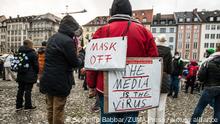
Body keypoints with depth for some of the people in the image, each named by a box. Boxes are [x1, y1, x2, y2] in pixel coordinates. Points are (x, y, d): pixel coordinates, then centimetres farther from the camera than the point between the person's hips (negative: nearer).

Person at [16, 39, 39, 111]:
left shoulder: (20, 52, 9)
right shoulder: (33, 53, -13)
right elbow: (36, 65, -11)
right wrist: (36, 73, 4)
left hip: (21, 75, 7)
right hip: (29, 76, -7)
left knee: (20, 90, 15)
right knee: (28, 91, 1)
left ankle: (18, 106, 24)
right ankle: (28, 106, 12)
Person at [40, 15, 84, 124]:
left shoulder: (52, 38, 8)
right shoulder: (68, 41, -19)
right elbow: (75, 63, -15)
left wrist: (75, 54, 10)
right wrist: (81, 56, 5)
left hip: (47, 79, 8)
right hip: (60, 82, -8)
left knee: (50, 109, 19)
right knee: (58, 111, 7)